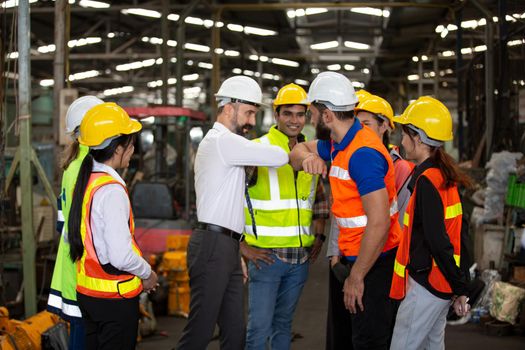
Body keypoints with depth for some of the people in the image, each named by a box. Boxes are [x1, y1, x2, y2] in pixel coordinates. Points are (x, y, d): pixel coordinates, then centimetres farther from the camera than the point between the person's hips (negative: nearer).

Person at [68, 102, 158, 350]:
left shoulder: (84, 182, 6)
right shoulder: (112, 191, -20)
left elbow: (70, 236, 15)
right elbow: (122, 255, -25)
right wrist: (147, 274, -7)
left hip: (86, 292, 9)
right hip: (115, 296, -9)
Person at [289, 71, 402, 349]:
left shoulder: (363, 154, -24)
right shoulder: (341, 144, 6)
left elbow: (379, 223, -28)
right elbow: (300, 150, 22)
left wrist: (356, 277, -22)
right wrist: (307, 157, -5)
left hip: (375, 261, -10)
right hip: (359, 255, 10)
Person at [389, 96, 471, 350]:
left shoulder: (426, 181, -19)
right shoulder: (445, 175, 10)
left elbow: (437, 241, -23)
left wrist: (459, 288, -18)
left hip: (426, 285, -10)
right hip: (440, 282, 10)